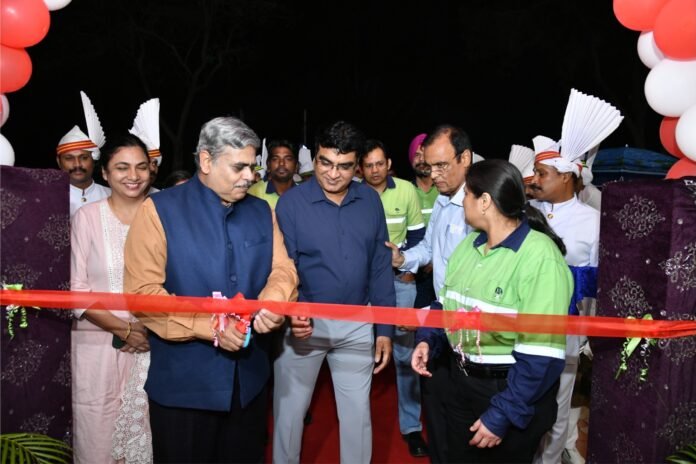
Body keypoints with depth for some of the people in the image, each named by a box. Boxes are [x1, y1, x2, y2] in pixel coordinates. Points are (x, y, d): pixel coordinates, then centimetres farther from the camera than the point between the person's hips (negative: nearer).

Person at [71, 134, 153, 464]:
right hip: (100, 344, -1)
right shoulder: (87, 217, -3)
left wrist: (152, 329, -9)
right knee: (98, 435, 6)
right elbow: (77, 289, -4)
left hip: (154, 344, 1)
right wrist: (122, 329, -10)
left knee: (147, 433, 8)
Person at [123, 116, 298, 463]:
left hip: (249, 377, 5)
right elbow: (143, 292, -15)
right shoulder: (159, 210, -9)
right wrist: (211, 327, -21)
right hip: (183, 382, -4)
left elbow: (282, 269, 2)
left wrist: (272, 305, -21)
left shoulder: (261, 212, 7)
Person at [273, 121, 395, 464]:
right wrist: (289, 314, -28)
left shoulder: (370, 201, -1)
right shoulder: (291, 202, -11)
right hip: (304, 322, -2)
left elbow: (380, 267, 2)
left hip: (357, 324, 2)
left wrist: (385, 328, 2)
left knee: (357, 412, 16)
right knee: (289, 410, 14)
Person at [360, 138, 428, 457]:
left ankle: (411, 425, 12)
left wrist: (409, 268, -3)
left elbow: (417, 234, 4)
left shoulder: (407, 190, -4)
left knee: (405, 350, 3)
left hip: (399, 278, 0)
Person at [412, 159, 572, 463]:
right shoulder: (469, 244, 3)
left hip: (514, 393, -7)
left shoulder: (540, 256, -22)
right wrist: (429, 340, -2)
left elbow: (541, 354, -24)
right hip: (462, 382, 7)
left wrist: (501, 415, -22)